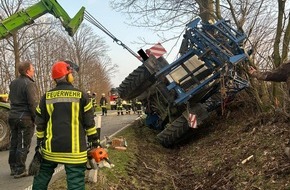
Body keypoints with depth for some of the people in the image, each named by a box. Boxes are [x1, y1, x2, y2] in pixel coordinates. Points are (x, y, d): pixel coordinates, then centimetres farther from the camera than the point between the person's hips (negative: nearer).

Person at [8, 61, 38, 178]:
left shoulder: (13, 83, 12)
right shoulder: (29, 84, -15)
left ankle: (13, 168, 23)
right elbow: (33, 104, -18)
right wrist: (37, 119, -10)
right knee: (23, 145, -1)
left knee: (14, 143, 15)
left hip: (13, 116, 8)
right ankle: (19, 170, 4)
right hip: (25, 118, -8)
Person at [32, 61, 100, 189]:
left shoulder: (47, 96, 4)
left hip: (51, 147, 4)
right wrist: (95, 140, 8)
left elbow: (40, 123, 9)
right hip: (74, 149, -3)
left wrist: (40, 142, 20)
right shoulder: (81, 95, -4)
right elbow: (89, 122, -2)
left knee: (42, 176, 21)